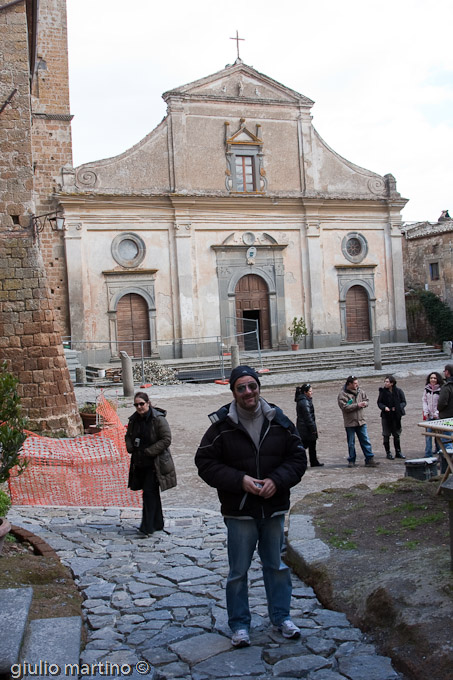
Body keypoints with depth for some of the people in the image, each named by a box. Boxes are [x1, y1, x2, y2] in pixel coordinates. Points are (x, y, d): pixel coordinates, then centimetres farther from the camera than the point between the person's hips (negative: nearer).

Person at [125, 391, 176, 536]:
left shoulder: (158, 419, -13)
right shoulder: (134, 419, 7)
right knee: (152, 493, 15)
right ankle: (157, 523, 27)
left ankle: (147, 527, -7)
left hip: (155, 463, -6)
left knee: (149, 492, -11)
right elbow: (128, 436, 22)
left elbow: (166, 439, -15)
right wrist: (131, 447, 1)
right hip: (140, 463, 7)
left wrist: (148, 452, -17)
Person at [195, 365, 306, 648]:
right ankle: (240, 624, 25)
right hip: (239, 511, -2)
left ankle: (281, 617, 34)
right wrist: (240, 480, -18)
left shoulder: (279, 421, -2)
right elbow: (205, 463, -7)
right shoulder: (222, 425, -10)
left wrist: (276, 480, -13)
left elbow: (298, 458, 3)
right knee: (238, 571, 8)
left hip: (274, 508, 3)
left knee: (277, 565, 17)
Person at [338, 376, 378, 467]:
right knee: (351, 443, 8)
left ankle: (369, 459, 9)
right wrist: (357, 405, -19)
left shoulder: (360, 391, 6)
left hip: (361, 421, 4)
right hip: (350, 423, -4)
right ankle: (351, 461, 20)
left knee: (365, 441, 4)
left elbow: (366, 400, 17)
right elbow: (344, 407, -20)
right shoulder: (343, 394, -12)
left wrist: (364, 403, -7)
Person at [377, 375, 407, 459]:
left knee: (397, 435, 10)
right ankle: (388, 453, 13)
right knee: (386, 435, 3)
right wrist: (384, 407, -17)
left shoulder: (398, 391, -4)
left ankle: (398, 452, 21)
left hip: (396, 416, 0)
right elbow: (379, 402, 3)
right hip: (386, 416, 0)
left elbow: (403, 402, 1)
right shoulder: (382, 391, -3)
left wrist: (397, 408, -17)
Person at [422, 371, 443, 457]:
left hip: (437, 416, -4)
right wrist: (425, 411, 0)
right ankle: (428, 454, 7)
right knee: (428, 434, 2)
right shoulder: (427, 389, 5)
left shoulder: (441, 389, -9)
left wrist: (437, 413, -13)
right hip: (429, 415, 4)